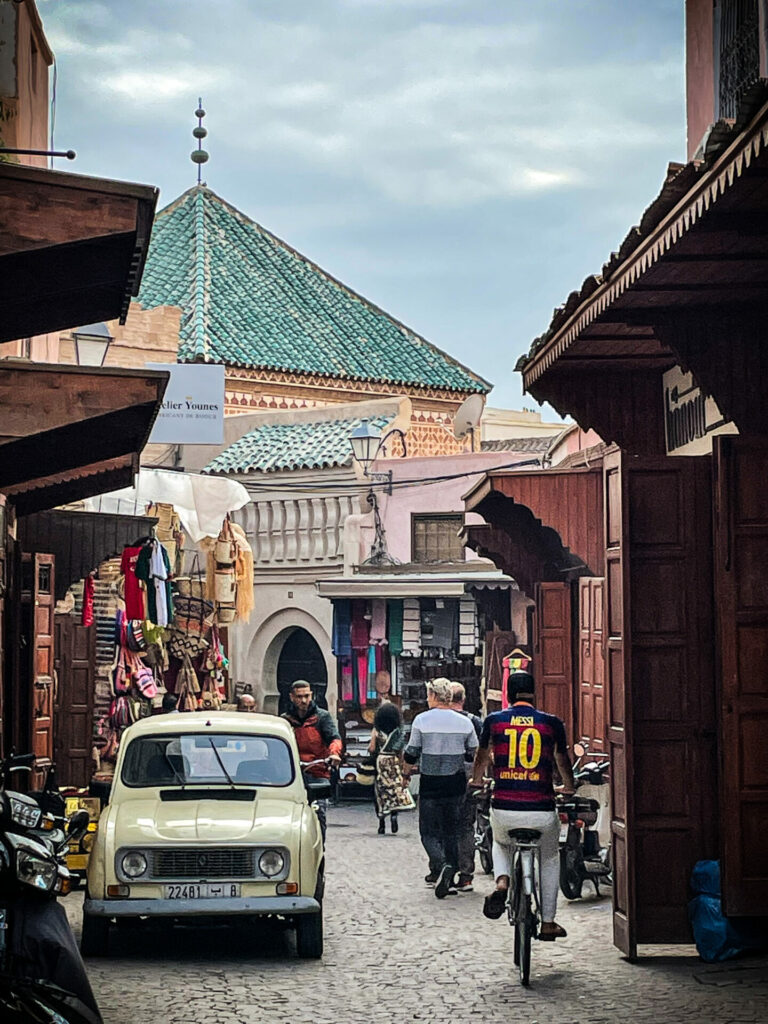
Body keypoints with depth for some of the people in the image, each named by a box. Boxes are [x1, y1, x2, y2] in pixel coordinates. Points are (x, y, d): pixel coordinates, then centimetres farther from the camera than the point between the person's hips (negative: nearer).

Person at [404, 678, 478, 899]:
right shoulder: (465, 723, 0)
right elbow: (474, 755, 6)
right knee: (451, 830, 14)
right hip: (456, 783, 3)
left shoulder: (422, 720, -9)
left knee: (428, 831, 3)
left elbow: (411, 754, -6)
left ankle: (441, 866, -23)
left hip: (430, 784, -3)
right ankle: (448, 880, 14)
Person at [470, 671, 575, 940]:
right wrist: (569, 787, 43)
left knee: (501, 844, 34)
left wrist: (476, 781, 45)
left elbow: (482, 756, 23)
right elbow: (562, 760, 21)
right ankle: (548, 923, 29)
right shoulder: (551, 723, 3)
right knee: (550, 859, 27)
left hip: (504, 810, 0)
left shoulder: (494, 720, 3)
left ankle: (502, 882, 5)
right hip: (542, 812, 0)